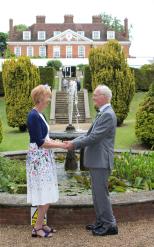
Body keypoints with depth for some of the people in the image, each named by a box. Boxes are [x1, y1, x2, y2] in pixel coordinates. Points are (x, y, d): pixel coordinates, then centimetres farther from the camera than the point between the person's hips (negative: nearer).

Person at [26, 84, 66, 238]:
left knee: (45, 194, 14)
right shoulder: (34, 116, -19)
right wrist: (61, 145, -16)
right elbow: (40, 143, -21)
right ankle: (37, 228, 8)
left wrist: (56, 142, 6)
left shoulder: (38, 115, 10)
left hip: (42, 159, 10)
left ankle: (40, 224, 24)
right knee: (45, 195, -3)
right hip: (39, 159, -10)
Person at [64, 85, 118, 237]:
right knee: (97, 193, 16)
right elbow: (89, 134, 16)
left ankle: (109, 225, 7)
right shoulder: (102, 114, 16)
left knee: (101, 193, -3)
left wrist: (74, 144, -11)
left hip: (101, 162, -10)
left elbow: (94, 137, -20)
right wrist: (73, 142, 4)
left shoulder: (108, 115, -16)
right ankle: (101, 222, 26)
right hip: (96, 161, 10)